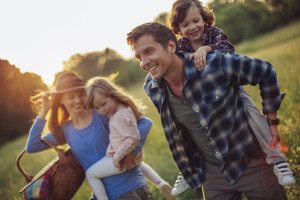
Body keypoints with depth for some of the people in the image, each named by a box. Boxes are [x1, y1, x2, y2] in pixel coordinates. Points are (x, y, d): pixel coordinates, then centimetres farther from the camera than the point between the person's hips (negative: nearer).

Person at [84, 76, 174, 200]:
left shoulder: (121, 117, -31)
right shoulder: (124, 106, -2)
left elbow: (133, 139, -34)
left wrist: (117, 156, -26)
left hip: (123, 158, -10)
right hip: (135, 155, 10)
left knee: (90, 174, 4)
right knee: (139, 164, 43)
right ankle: (161, 183, 25)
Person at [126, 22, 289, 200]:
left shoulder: (216, 64, -23)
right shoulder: (152, 89, -9)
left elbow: (265, 71, -8)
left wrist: (272, 121, -3)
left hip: (249, 164, -3)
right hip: (211, 173, 3)